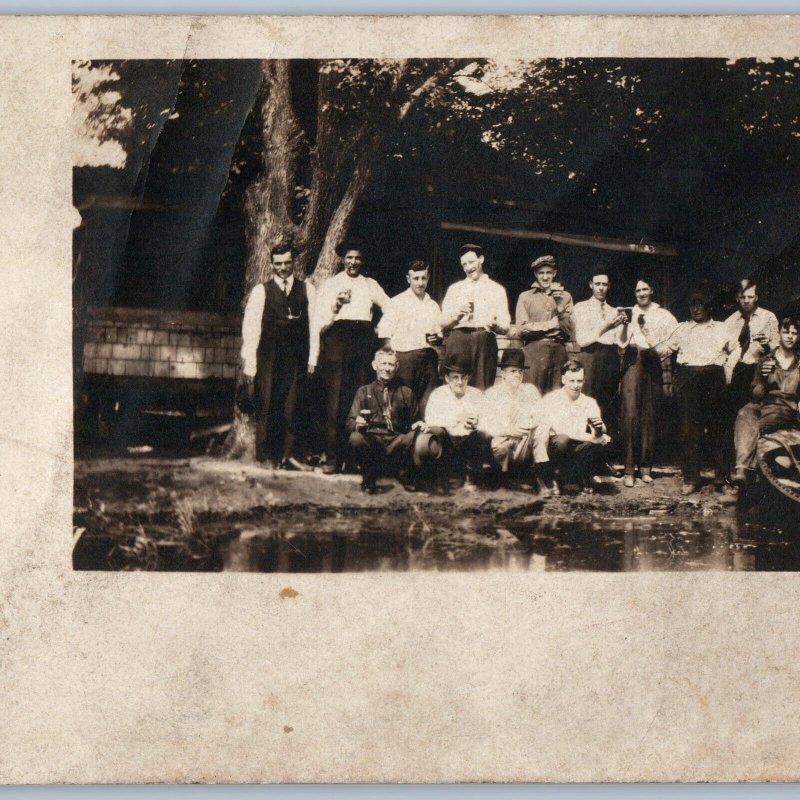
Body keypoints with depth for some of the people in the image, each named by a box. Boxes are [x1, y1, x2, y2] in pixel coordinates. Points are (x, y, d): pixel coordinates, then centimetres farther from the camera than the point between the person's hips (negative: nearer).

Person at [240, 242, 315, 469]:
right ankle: (266, 456, 7)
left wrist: (312, 358, 1)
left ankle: (286, 454, 6)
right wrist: (249, 363, -3)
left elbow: (313, 324, 7)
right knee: (267, 406, 0)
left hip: (296, 358, 1)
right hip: (268, 356, -1)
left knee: (291, 406, 0)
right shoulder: (261, 291, 4)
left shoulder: (307, 290, 9)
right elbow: (250, 326, 2)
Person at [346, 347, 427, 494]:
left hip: (397, 443, 1)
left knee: (418, 436, -30)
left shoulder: (406, 392, 21)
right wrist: (357, 424, -18)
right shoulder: (364, 391, 16)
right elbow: (350, 423, 7)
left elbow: (414, 420, 19)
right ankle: (369, 475, -8)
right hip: (371, 442, 0)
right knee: (355, 438, -35)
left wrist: (418, 424, -6)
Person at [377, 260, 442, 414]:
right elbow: (385, 334, -1)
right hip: (405, 357, -4)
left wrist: (438, 339, 1)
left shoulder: (433, 305, 19)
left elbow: (440, 333, 25)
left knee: (428, 402, -4)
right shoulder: (397, 302, 5)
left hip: (429, 359, 4)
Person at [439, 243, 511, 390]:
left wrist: (494, 325, -14)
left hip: (484, 341, -1)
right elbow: (443, 324, 12)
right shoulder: (454, 289, 20)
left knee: (481, 388, -10)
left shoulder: (496, 289, 15)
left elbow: (505, 327, 8)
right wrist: (458, 314, -7)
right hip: (458, 341, 1)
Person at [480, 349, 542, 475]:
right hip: (500, 442, -2)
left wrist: (526, 424, -17)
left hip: (525, 442, 2)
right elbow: (484, 425, -6)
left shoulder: (530, 390, 11)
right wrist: (508, 430, -19)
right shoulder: (491, 394, 4)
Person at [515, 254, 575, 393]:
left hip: (559, 349, 2)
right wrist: (551, 324, 0)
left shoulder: (565, 296, 15)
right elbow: (522, 328, -3)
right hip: (535, 349, -2)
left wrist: (560, 306, -3)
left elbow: (571, 330, 8)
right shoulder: (526, 297, 9)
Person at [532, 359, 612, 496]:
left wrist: (599, 430, -31)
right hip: (553, 450, -3)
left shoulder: (589, 402, 5)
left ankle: (583, 479, 3)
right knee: (562, 440, -35)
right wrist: (592, 438, -27)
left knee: (602, 444, -22)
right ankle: (547, 479, -9)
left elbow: (602, 433, -6)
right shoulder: (550, 400, -10)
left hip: (577, 451, 4)